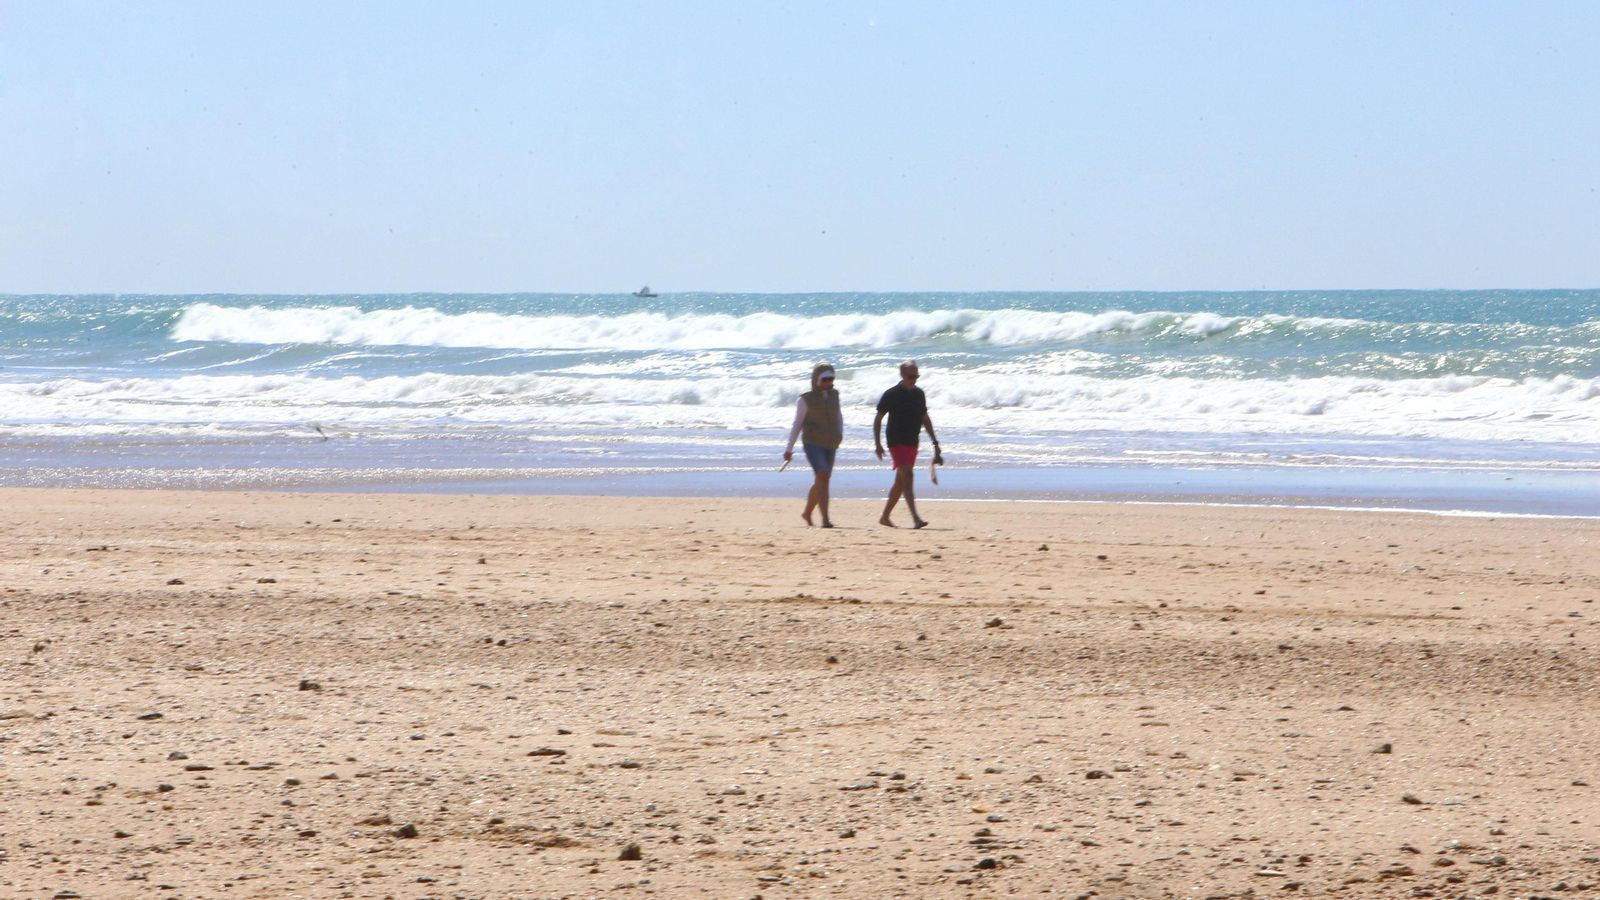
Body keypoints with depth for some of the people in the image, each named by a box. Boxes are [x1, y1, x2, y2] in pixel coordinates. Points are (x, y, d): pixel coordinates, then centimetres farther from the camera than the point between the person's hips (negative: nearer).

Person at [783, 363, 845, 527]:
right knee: (822, 476, -20)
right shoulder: (806, 399, -4)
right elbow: (797, 424, 0)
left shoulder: (834, 395, 11)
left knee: (821, 481, 12)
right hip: (813, 443, -6)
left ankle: (807, 513, 34)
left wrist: (840, 434, 6)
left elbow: (839, 417, 24)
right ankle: (825, 519, -25)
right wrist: (789, 449, 0)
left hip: (830, 445, 6)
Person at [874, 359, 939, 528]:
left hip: (912, 443, 7)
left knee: (900, 482, 11)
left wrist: (934, 441, 17)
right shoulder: (891, 394, -8)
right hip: (897, 442, -7)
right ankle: (915, 519, -27)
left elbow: (925, 419, 20)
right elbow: (878, 419, -4)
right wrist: (878, 444, -10)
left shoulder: (919, 394, 10)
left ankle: (885, 517, 24)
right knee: (907, 476, -20)